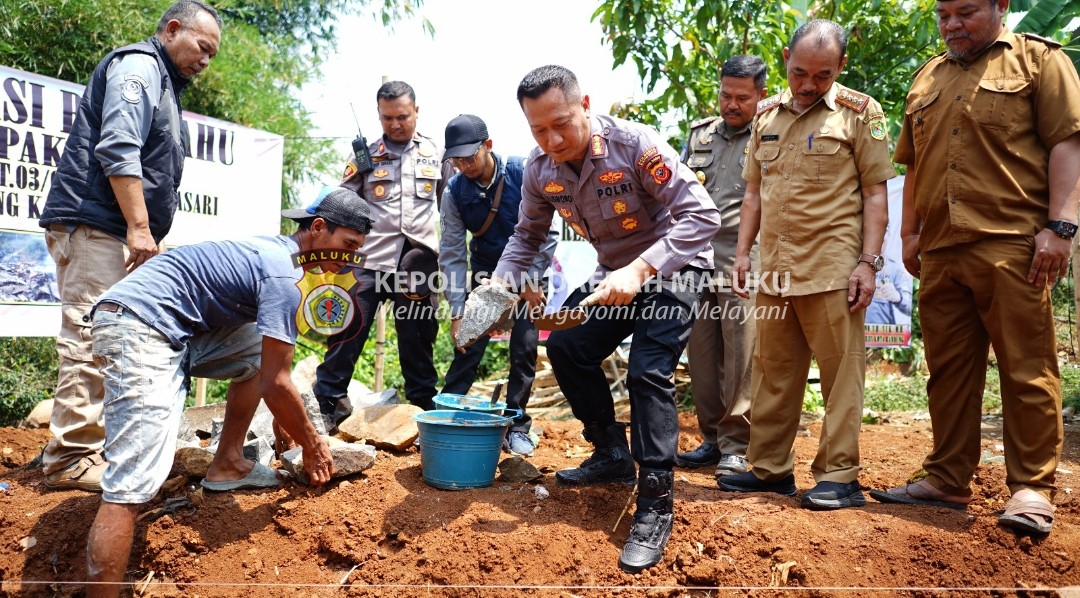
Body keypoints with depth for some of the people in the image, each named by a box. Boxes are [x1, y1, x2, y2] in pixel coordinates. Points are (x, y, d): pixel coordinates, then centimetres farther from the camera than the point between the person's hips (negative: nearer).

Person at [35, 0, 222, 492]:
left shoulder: (165, 84, 25)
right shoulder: (139, 66, -5)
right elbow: (117, 150, -19)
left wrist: (143, 231, 20)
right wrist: (140, 228, -21)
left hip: (117, 234, 10)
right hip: (95, 226, -10)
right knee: (90, 339, -11)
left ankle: (95, 442, 17)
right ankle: (71, 458, -7)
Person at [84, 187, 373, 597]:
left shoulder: (273, 252, 15)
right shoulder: (284, 275, -14)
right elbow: (276, 385, -14)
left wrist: (289, 428, 26)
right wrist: (312, 445, 1)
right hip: (138, 329, -10)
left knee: (260, 351, 18)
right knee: (136, 482, -17)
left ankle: (227, 464, 19)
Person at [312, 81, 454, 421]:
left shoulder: (437, 154, 11)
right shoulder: (366, 155, 7)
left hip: (419, 263, 1)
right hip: (369, 260, -1)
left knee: (419, 339, 10)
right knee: (349, 331, -4)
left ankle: (424, 405, 21)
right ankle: (327, 402, 6)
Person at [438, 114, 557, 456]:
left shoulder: (523, 174, -21)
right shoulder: (454, 192, -15)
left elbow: (547, 232, -14)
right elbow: (452, 254, -13)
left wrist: (533, 281, -16)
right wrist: (457, 311, -18)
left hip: (527, 273, -1)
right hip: (486, 276, 1)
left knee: (525, 349, -4)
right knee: (468, 348, -5)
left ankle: (516, 426, 7)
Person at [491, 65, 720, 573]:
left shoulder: (634, 144, -29)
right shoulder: (539, 169, -10)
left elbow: (703, 216, -30)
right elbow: (527, 236, 6)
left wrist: (640, 270, -40)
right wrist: (498, 285, -12)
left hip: (670, 267, -7)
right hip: (614, 273, 7)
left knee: (648, 372, -19)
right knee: (566, 347, 3)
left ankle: (655, 507, -9)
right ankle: (613, 455, 20)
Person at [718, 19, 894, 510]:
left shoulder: (860, 112, 0)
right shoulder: (767, 115, 14)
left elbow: (875, 192, -3)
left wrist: (869, 262, -11)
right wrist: (743, 251, 11)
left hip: (832, 268, -5)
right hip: (775, 267, 5)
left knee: (841, 371, 1)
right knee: (773, 371, 10)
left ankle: (840, 477, 10)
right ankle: (770, 468, 20)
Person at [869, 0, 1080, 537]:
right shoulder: (927, 79, 22)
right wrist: (910, 231, 16)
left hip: (1010, 244, -5)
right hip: (940, 249, 5)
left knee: (1027, 369, -2)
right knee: (948, 369, 8)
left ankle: (1031, 487, 7)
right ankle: (947, 480, 17)